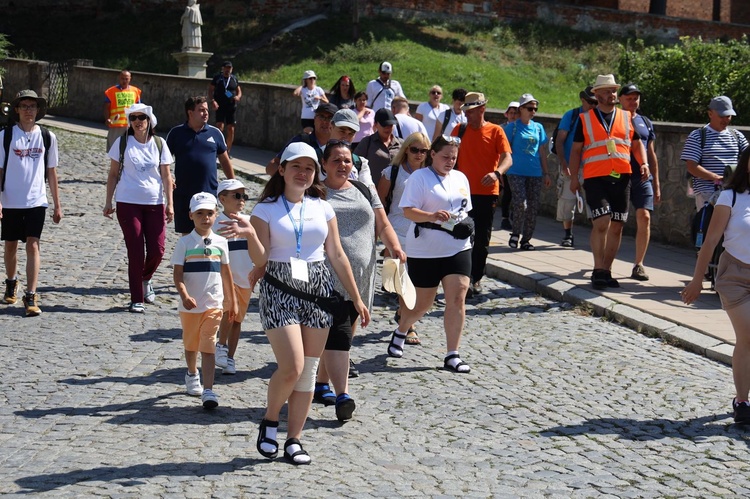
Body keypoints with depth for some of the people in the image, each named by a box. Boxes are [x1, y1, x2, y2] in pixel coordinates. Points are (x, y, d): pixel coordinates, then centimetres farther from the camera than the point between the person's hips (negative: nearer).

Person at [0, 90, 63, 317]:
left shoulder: (47, 137, 1)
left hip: (36, 202, 0)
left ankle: (31, 297, -9)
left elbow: (51, 172, 8)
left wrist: (57, 205, 9)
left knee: (33, 246, -9)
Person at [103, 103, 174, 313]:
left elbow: (166, 175, 5)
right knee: (136, 252, -2)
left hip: (155, 204, 2)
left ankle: (145, 279, 30)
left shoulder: (159, 144, 5)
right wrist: (108, 202, 2)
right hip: (128, 203, -2)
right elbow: (113, 174, 5)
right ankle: (137, 300, 8)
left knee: (157, 251, -2)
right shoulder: (122, 143, 1)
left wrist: (169, 203, -2)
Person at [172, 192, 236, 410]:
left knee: (208, 347, -8)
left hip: (214, 304, 0)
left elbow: (226, 273, 12)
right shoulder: (185, 243, -5)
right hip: (190, 305, 0)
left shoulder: (220, 242, 3)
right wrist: (184, 296, -25)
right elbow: (178, 274, -9)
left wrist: (232, 301, 16)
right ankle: (192, 375, 44)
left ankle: (208, 391, -14)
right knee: (191, 344, 18)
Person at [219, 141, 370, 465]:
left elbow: (337, 256, 12)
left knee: (308, 371, 3)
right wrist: (250, 235, -26)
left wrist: (356, 298, 12)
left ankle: (294, 440, 13)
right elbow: (260, 260, -6)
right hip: (279, 290, -4)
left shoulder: (322, 207, 9)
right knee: (292, 367, -15)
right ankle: (269, 422, 11)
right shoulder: (266, 209, 0)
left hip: (318, 290, 4)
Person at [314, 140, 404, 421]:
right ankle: (342, 395, -20)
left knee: (342, 332, 12)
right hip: (329, 277, -5)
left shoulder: (363, 191, 16)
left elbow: (382, 225, 14)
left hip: (361, 278, 6)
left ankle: (321, 384, 26)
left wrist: (395, 247, -5)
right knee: (337, 333, -15)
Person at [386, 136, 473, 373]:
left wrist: (466, 224, 5)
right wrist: (433, 216, -29)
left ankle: (452, 356, -3)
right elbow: (408, 211, -15)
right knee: (423, 303, 6)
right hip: (425, 250, -5)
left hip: (457, 247, 5)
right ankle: (400, 332, 37)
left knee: (457, 299, -7)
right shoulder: (420, 177, -6)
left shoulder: (460, 178, 13)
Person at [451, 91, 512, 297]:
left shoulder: (495, 131, 0)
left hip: (487, 193, -1)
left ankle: (476, 279, 18)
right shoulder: (459, 130, 8)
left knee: (482, 241, 7)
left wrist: (496, 173, -30)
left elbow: (507, 158, -10)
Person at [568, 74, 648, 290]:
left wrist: (643, 163, 2)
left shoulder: (627, 118, 14)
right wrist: (574, 177, 3)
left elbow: (637, 143, 20)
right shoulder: (585, 119, 8)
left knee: (616, 226, 5)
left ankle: (606, 270, 16)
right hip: (595, 178, -3)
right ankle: (598, 270, -6)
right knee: (602, 222, -16)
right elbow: (576, 150, 10)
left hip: (621, 178, 3)